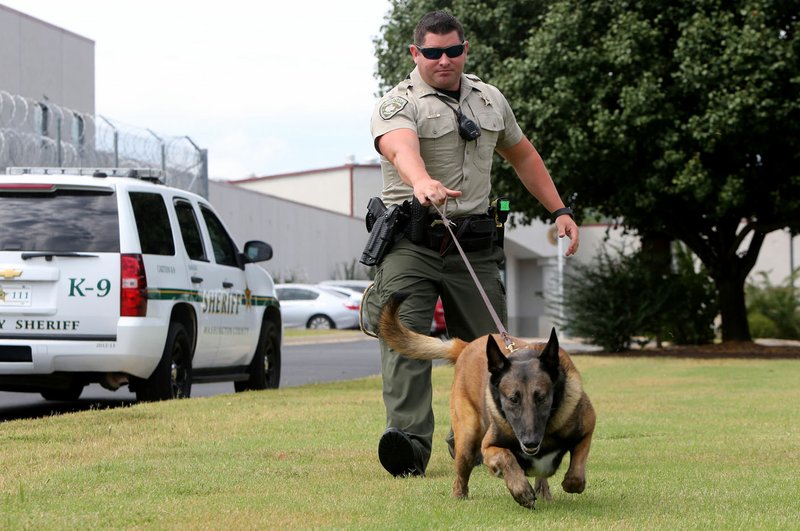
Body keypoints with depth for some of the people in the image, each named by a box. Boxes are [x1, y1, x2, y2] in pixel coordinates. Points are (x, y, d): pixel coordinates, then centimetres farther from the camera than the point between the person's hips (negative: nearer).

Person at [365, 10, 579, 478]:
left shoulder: (490, 100, 16)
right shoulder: (400, 103, -5)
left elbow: (523, 155, 29)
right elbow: (401, 147, -28)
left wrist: (560, 210, 24)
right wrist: (422, 182, -50)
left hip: (474, 242, 5)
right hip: (412, 240, -5)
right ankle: (409, 441, -24)